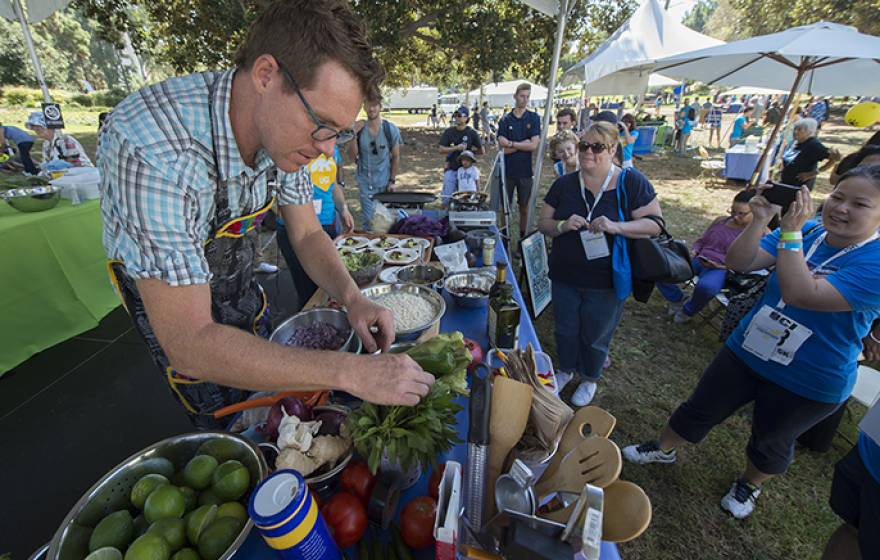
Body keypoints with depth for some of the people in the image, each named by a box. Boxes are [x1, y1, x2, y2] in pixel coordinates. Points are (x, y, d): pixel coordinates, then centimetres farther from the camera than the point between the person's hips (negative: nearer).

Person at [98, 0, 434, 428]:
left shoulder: (286, 130, -20)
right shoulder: (153, 150, -41)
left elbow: (307, 234, -9)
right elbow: (190, 344, -41)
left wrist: (352, 299, -26)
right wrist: (349, 372, -45)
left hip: (239, 283, 6)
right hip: (163, 301, -5)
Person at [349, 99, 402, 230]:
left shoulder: (391, 129, -7)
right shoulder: (359, 128, -3)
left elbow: (396, 156, -1)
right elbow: (353, 156, -2)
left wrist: (393, 180, -5)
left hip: (384, 182, -1)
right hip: (365, 181, 1)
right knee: (367, 217, 0)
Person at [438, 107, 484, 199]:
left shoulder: (472, 133, 0)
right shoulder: (449, 132, 3)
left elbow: (482, 151, 4)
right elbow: (441, 149, -4)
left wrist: (469, 151, 3)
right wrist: (456, 148, -13)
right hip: (451, 168, 1)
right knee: (447, 196, -3)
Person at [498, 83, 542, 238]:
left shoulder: (534, 118, 2)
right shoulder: (505, 120, 2)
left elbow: (534, 145, -9)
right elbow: (502, 148, -6)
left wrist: (511, 144, -9)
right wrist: (523, 144, -10)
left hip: (525, 171, 0)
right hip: (507, 170, 0)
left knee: (524, 208, 9)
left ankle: (523, 237, 23)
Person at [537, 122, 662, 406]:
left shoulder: (631, 182, -9)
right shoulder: (564, 184, -1)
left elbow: (654, 224, -10)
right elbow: (543, 223, 2)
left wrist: (617, 227, -28)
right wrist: (563, 226, -20)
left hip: (607, 282, -2)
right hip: (565, 277, 3)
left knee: (595, 337, 15)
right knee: (566, 330, 19)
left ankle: (589, 379, 43)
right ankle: (566, 368, 47)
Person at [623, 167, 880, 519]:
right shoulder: (808, 231, -7)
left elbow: (801, 295, -35)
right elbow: (739, 262, -14)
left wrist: (790, 232, -33)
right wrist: (760, 220, -28)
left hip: (808, 384, -3)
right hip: (746, 352, 4)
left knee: (771, 443, 22)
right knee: (699, 410, 16)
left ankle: (749, 485, 50)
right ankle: (663, 450, 39)